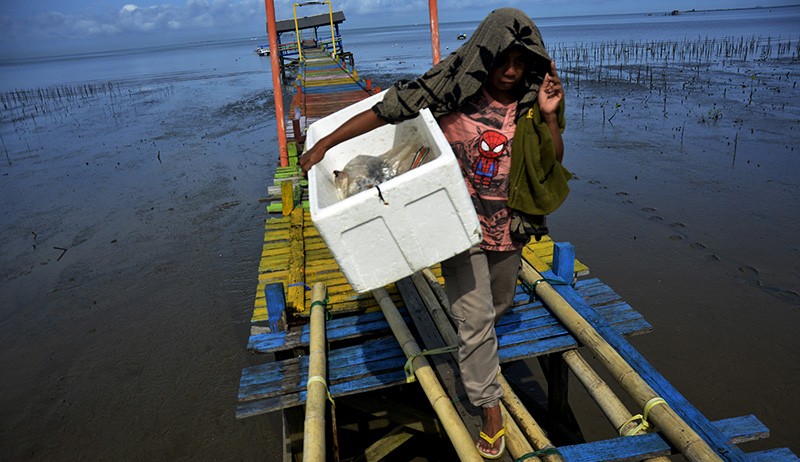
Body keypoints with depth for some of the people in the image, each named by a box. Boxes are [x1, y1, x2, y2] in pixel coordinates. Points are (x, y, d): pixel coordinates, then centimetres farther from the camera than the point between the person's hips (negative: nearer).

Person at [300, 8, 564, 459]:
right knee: (474, 319, -1)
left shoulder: (530, 99, -6)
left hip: (508, 226, 4)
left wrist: (549, 117, -20)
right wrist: (324, 143, -12)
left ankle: (476, 355, 57)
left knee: (499, 303, 24)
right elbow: (385, 111, -13)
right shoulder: (453, 88, -16)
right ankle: (492, 408, 19)